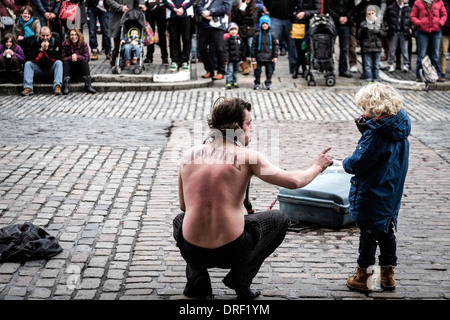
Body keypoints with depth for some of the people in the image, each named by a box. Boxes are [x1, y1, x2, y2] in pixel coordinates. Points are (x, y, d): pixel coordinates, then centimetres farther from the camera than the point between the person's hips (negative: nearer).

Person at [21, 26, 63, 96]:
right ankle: (28, 88, -34)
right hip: (39, 68, 2)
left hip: (51, 68, -2)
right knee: (28, 64, -20)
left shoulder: (56, 42, -8)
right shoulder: (35, 43, -4)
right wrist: (41, 49, -25)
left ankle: (57, 86, -43)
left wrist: (47, 49, -26)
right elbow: (32, 58, -15)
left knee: (59, 63, -29)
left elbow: (58, 58, -21)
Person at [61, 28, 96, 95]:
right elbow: (63, 58, -15)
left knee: (85, 62, -27)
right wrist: (71, 57, -33)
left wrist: (77, 57, -31)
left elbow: (87, 58, -14)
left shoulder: (83, 44, -8)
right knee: (65, 62, -29)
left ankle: (88, 85, -34)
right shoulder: (65, 45, -9)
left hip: (80, 66, 0)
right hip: (70, 67, 0)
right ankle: (65, 86, -40)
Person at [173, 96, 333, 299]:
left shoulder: (189, 155, 4)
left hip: (191, 251, 3)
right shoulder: (247, 157, -7)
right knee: (279, 219, 23)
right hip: (231, 252, -3)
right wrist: (317, 167, 12)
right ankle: (240, 278, 14)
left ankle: (197, 278, 19)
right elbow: (294, 181, -8)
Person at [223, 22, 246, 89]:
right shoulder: (228, 39, -8)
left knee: (235, 71, 13)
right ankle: (228, 83, -2)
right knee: (230, 71, -6)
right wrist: (226, 59, -17)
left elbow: (243, 49, 16)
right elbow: (225, 50, -12)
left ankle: (234, 82, 24)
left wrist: (244, 58, 14)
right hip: (230, 59, -5)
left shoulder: (239, 39, 9)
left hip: (237, 58, 6)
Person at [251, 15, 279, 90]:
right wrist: (253, 56, 2)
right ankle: (257, 83, 18)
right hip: (259, 57, 0)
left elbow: (276, 46, 3)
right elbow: (254, 46, 5)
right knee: (258, 71, 4)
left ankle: (268, 83, 18)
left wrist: (275, 56, -2)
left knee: (269, 71, 5)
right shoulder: (257, 35, 2)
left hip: (269, 58, 0)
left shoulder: (272, 35, 1)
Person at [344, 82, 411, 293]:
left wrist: (346, 162, -5)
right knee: (386, 230, 19)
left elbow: (357, 164, -24)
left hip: (372, 195, -8)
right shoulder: (399, 128, 0)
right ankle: (388, 275, 30)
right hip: (391, 194, 8)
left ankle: (363, 277, 18)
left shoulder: (376, 134, -26)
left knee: (368, 232, 5)